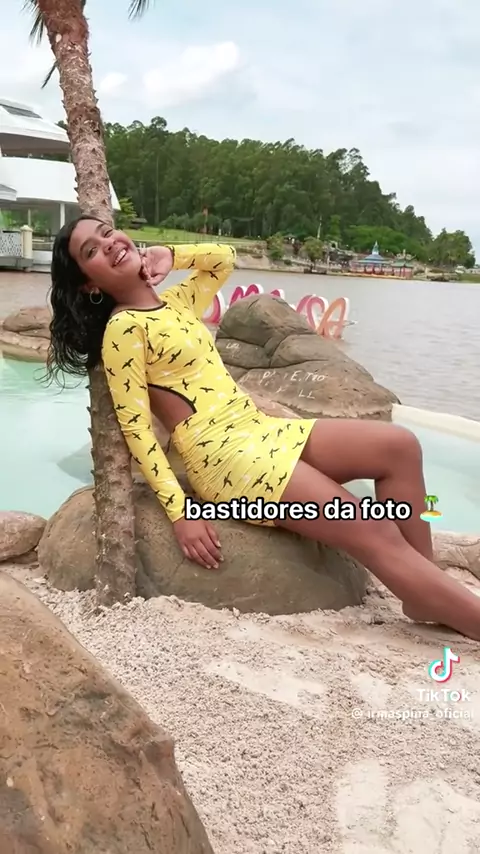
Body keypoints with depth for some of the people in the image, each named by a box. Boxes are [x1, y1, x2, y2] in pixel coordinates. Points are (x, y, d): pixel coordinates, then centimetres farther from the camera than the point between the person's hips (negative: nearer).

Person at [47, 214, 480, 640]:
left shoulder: (174, 301, 16)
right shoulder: (122, 329, -9)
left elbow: (224, 258, 29)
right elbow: (136, 428, -14)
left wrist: (170, 254, 12)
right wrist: (180, 512, -20)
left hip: (259, 429, 9)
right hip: (223, 455, -9)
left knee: (398, 446, -6)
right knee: (374, 533, -15)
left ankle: (426, 594, 0)